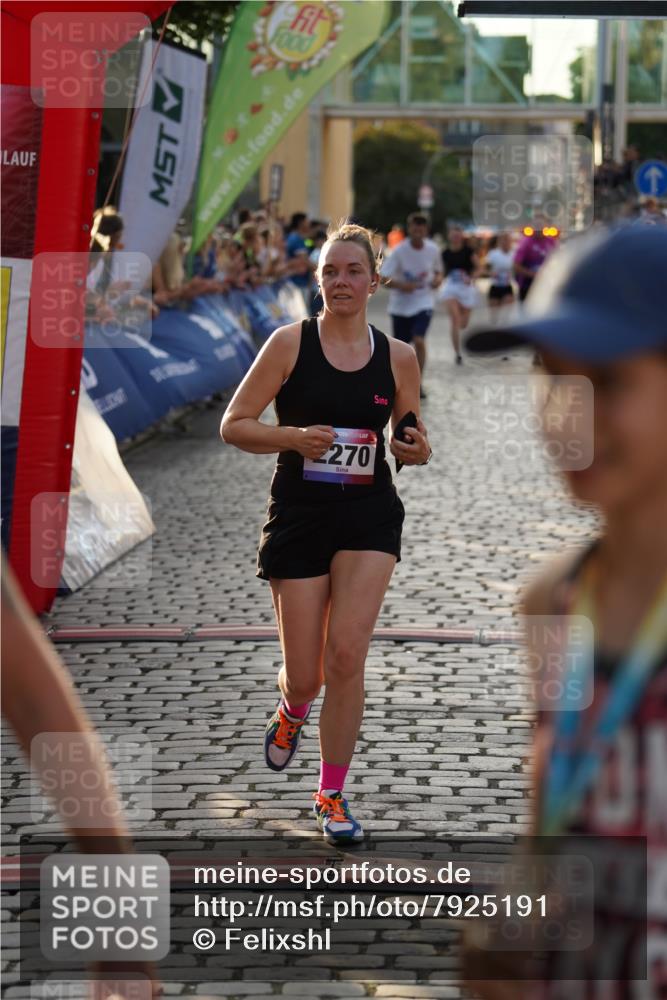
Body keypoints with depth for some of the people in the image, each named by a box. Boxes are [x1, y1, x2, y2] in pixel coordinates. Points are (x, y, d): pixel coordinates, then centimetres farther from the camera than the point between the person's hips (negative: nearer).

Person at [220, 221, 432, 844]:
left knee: (346, 654, -12)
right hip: (299, 514, -1)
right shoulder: (291, 342, -4)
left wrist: (418, 450, -8)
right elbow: (233, 425, -4)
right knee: (304, 674, 2)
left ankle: (332, 795, 5)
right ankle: (292, 711, 42)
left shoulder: (398, 357, 4)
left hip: (369, 516, 1)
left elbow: (410, 438, 16)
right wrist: (293, 436, -20)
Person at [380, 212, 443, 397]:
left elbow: (438, 270, 14)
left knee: (419, 340, -20)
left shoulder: (432, 249, -4)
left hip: (423, 303, 0)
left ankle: (418, 383, -10)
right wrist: (402, 286, -29)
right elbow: (383, 278, -14)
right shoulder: (399, 250, -12)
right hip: (400, 305, 0)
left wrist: (437, 279, -8)